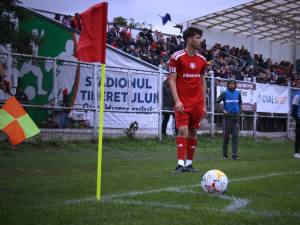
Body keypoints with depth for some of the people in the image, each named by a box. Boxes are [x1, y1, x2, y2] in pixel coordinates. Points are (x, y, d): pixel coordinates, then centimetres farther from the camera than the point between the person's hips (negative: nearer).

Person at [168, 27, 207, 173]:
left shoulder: (202, 60, 11)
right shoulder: (177, 57, -6)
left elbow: (202, 82, 16)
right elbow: (171, 80, -7)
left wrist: (204, 104, 12)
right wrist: (177, 100, -16)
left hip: (197, 103, 5)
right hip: (182, 102, -5)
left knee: (193, 132, 7)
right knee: (183, 130, -14)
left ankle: (189, 163, 14)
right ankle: (181, 163, -12)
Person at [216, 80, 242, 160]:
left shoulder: (238, 93, 8)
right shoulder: (224, 93, -2)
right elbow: (217, 102, -2)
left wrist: (239, 110, 8)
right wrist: (223, 110, -11)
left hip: (236, 117, 3)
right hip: (227, 117, -2)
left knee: (235, 136, -2)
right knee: (226, 136, 3)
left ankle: (234, 154, -2)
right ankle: (225, 154, 12)